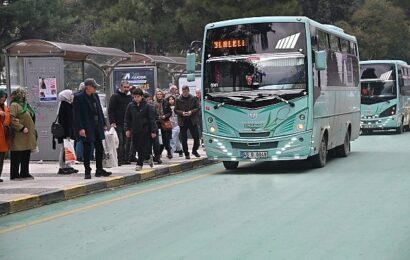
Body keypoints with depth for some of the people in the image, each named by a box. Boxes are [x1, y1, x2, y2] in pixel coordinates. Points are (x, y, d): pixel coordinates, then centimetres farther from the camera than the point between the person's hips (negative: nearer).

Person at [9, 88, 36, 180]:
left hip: (28, 137, 9)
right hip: (19, 137, -9)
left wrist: (33, 131, 18)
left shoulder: (25, 105, 18)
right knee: (16, 157, -3)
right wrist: (22, 128, -21)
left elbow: (31, 118, 24)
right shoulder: (14, 105, -10)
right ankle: (14, 175, 2)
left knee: (26, 156, 12)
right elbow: (12, 119, -19)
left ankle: (25, 173, 20)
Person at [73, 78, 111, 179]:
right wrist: (80, 128, -18)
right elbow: (77, 115, -12)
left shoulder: (95, 96, 10)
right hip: (87, 128, -7)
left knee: (99, 149, 10)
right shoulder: (78, 98, -10)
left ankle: (99, 169, 20)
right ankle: (87, 171, 7)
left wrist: (103, 124, 12)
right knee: (87, 150, -1)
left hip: (97, 128, 7)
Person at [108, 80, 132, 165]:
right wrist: (112, 122, -15)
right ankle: (120, 159, -5)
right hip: (118, 124, -6)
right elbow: (110, 110, -7)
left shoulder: (130, 97, 14)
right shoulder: (115, 97, -3)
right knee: (120, 142, -7)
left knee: (127, 141, 5)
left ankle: (126, 159, 10)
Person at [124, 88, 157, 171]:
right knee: (136, 146, 7)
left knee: (143, 147, -3)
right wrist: (127, 129, 3)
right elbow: (127, 118, 10)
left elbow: (152, 119, -6)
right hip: (134, 130, 4)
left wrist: (153, 131, -9)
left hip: (145, 130, -4)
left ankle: (139, 164, 5)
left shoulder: (147, 106, -6)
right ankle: (148, 157, 28)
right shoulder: (130, 106, 4)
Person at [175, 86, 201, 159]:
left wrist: (191, 112, -14)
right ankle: (186, 154, 14)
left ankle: (194, 150, 23)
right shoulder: (178, 100, 0)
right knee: (184, 139, 2)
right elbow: (176, 110, 4)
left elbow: (198, 108, 3)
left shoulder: (193, 99, 1)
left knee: (196, 137, 1)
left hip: (192, 121, 0)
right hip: (182, 122, 0)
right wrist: (182, 113, -14)